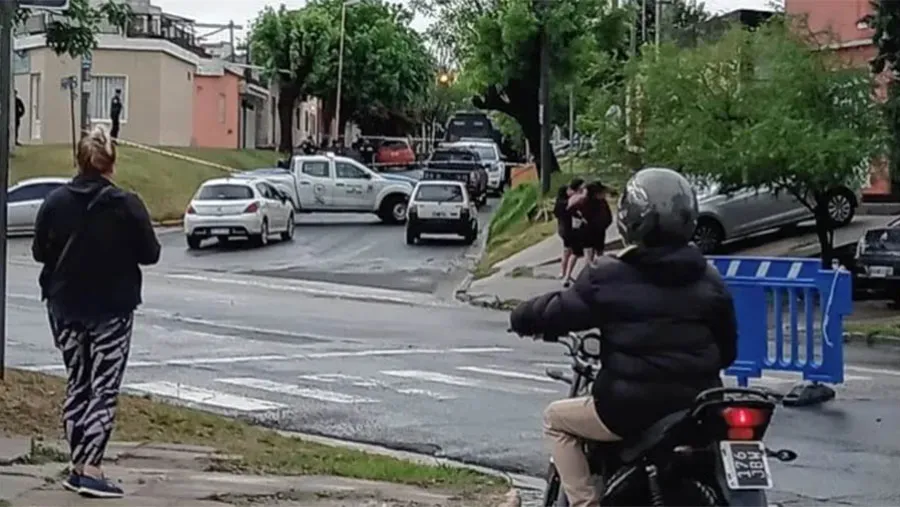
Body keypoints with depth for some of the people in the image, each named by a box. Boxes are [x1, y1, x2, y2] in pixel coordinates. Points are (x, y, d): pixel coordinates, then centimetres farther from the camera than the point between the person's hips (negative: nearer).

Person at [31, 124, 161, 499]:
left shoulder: (55, 202, -5)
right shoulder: (127, 205, -13)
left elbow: (39, 252, 3)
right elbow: (149, 254, -8)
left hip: (65, 308, 4)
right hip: (112, 309, -3)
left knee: (77, 385, 15)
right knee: (104, 388, 1)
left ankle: (78, 467, 18)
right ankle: (90, 470, -6)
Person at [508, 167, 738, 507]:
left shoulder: (608, 276, -9)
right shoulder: (708, 279, 5)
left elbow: (561, 311, 0)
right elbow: (727, 347, 12)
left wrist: (524, 318, 21)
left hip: (630, 408, -4)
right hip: (699, 409, 4)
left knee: (557, 419, 19)